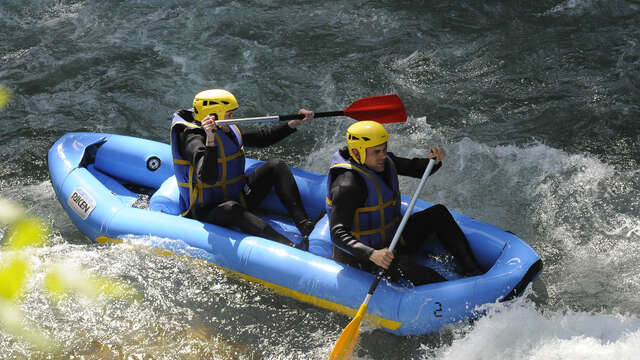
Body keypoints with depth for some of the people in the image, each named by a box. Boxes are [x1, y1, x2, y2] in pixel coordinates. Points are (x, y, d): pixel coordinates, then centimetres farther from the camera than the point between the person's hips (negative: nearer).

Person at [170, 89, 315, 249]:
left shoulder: (228, 131, 6)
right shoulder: (194, 139, -20)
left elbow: (261, 138, 19)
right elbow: (208, 178, -36)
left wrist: (294, 123, 13)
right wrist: (210, 141, -47)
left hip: (238, 199, 9)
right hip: (207, 213, -9)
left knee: (276, 166, -2)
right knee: (230, 208, -42)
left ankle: (305, 226, -21)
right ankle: (290, 247, -60)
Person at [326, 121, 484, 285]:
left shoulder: (384, 161, -1)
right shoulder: (347, 185, -27)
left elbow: (417, 169, 11)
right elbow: (338, 234, -33)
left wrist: (435, 160, -13)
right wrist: (372, 255, -46)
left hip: (392, 240, 9)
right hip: (361, 259, -9)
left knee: (438, 213, 1)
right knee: (404, 266, -37)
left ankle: (474, 272, -1)